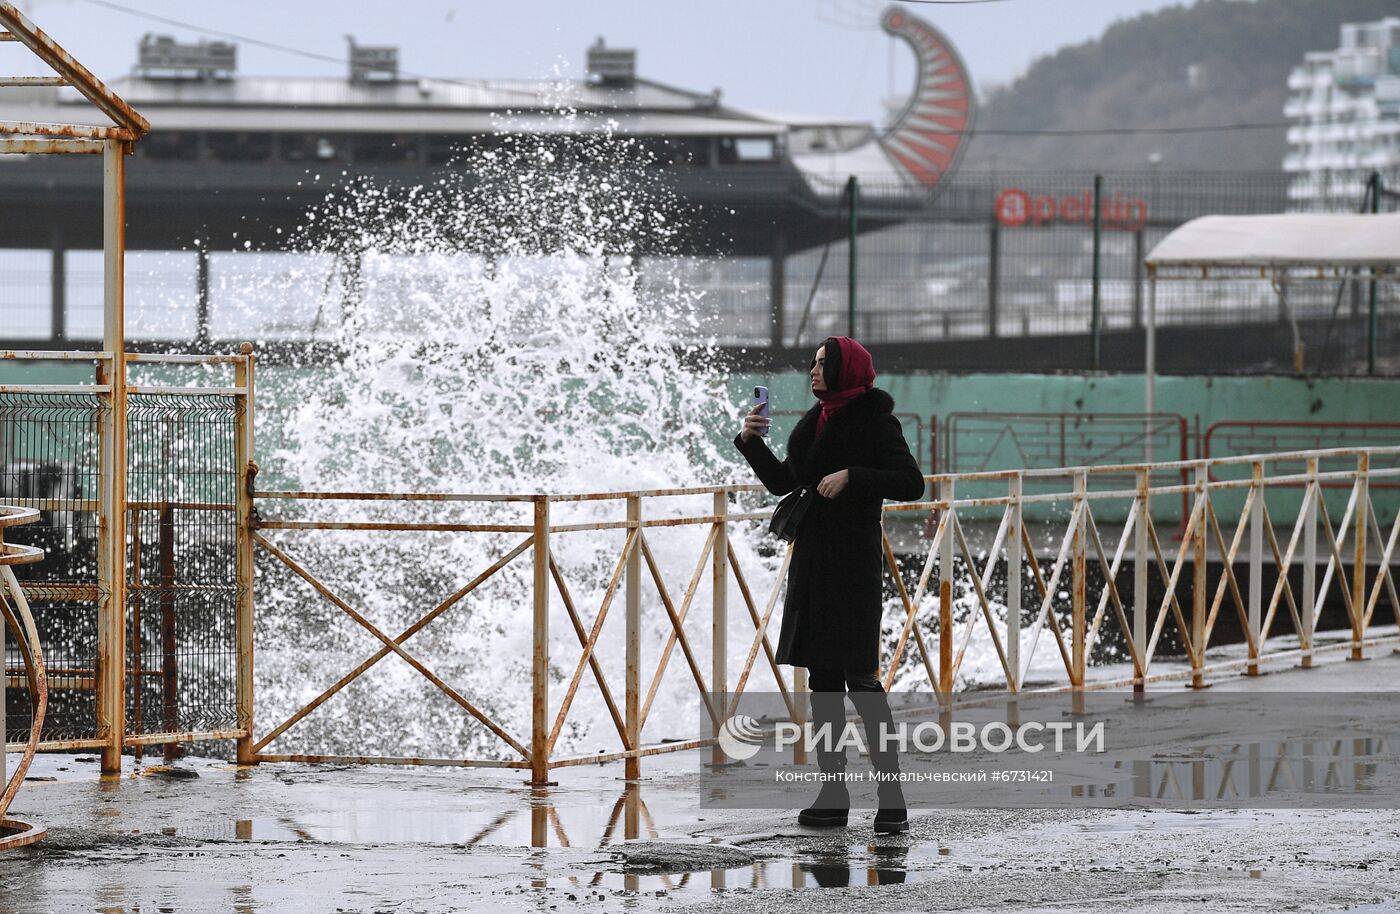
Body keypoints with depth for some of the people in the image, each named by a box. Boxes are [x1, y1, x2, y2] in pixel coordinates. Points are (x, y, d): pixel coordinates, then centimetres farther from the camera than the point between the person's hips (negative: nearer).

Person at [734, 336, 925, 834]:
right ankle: (832, 795, 9)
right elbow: (782, 482, 22)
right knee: (822, 678, 7)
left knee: (859, 676, -10)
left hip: (852, 562, -8)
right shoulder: (817, 421, 15)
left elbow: (911, 483, -14)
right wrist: (751, 443, 9)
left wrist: (852, 478, -21)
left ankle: (892, 797, -8)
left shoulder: (873, 421, -7)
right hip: (812, 559, 8)